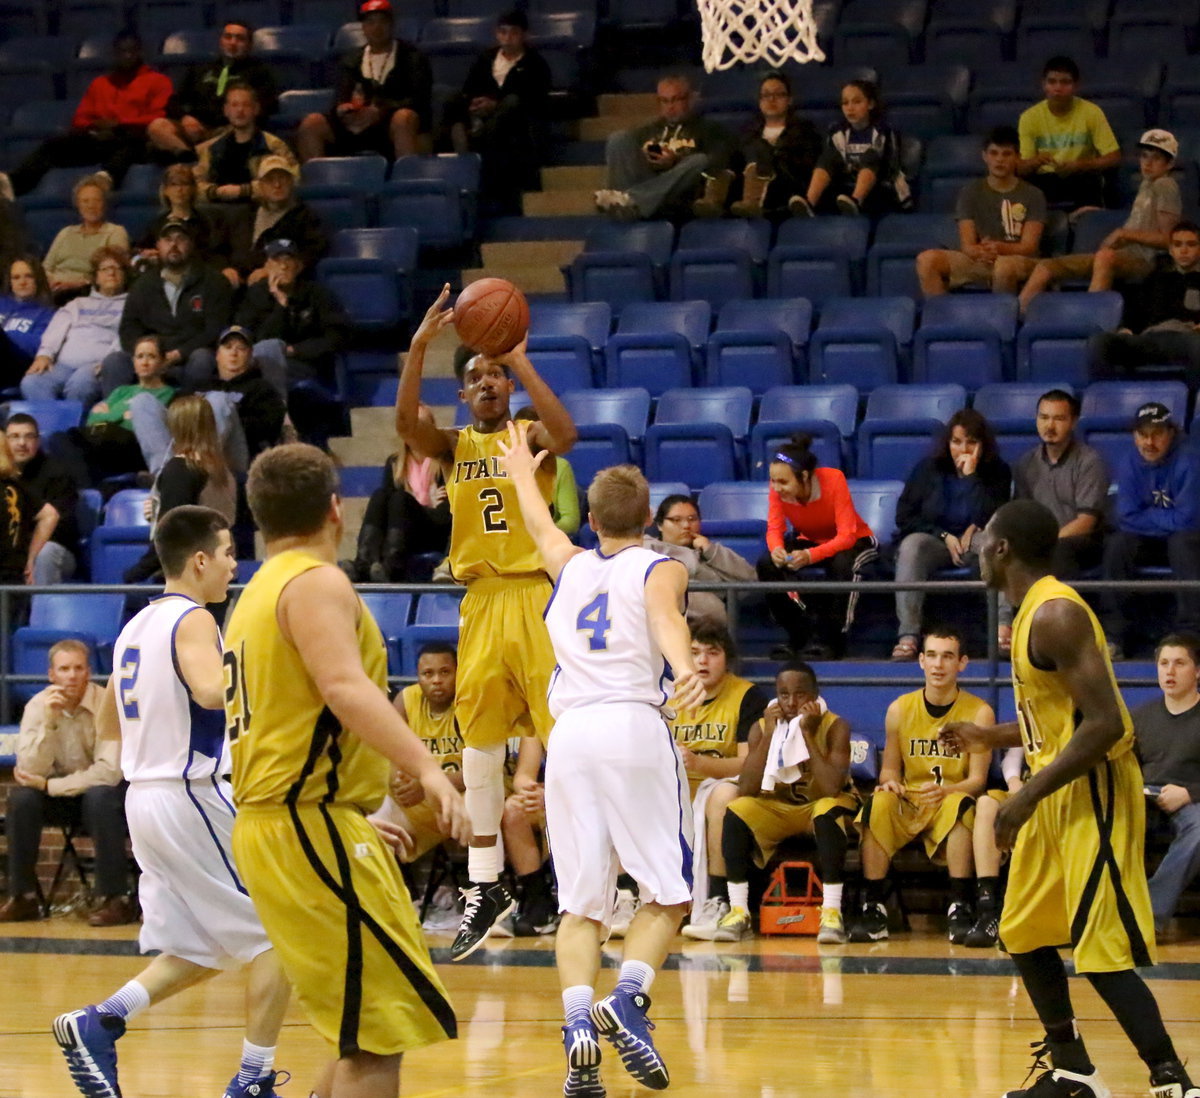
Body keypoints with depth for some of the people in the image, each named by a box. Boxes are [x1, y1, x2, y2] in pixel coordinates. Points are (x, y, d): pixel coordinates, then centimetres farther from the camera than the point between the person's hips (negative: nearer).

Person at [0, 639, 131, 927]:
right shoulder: (38, 706, -9)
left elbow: (109, 772, -26)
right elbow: (31, 772, -18)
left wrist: (49, 785, -23)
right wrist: (49, 722, -30)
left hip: (105, 793, -3)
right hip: (61, 794, 3)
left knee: (99, 796, -36)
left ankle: (116, 899, -28)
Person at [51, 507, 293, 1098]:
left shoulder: (137, 626, 14)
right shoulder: (192, 620, -12)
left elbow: (106, 724, 23)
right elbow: (212, 689, -33)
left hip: (145, 798, 9)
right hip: (194, 798, -9)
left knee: (201, 950, 15)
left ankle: (98, 1023, -2)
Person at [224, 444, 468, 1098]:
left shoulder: (256, 595, 21)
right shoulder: (316, 582, -9)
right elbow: (345, 688, -26)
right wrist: (428, 770, -37)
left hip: (271, 820, 10)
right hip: (312, 824, -10)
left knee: (369, 1035, 15)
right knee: (378, 1035, -12)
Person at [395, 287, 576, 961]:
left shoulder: (530, 436, 2)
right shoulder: (453, 447, 11)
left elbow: (566, 435, -23)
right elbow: (406, 422, -10)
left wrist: (521, 359, -22)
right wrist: (421, 345, -21)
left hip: (536, 595, -4)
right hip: (482, 599, 4)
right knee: (479, 741, 7)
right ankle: (486, 886, 14)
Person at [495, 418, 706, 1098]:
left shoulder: (570, 565, 22)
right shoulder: (661, 569, 10)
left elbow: (541, 527, 45)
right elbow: (665, 616, -14)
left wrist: (523, 472, 65)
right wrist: (684, 670, -33)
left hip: (570, 735, 3)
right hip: (636, 729, -3)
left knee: (582, 902, 4)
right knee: (668, 893, 4)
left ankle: (579, 1023, -17)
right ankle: (628, 1002, -20)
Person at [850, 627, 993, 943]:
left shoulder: (979, 712, -3)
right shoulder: (900, 709, 4)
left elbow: (978, 779, -7)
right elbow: (889, 768, 11)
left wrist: (946, 791, -28)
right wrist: (889, 783, -14)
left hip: (950, 804, -2)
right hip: (908, 805, 2)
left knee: (961, 803, -37)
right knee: (879, 802, -31)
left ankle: (960, 908, -34)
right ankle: (872, 908, -27)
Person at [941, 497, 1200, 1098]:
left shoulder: (1055, 614, -19)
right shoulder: (1032, 612, 11)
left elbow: (1103, 723, -25)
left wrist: (1029, 796, -24)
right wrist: (989, 737, 28)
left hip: (1093, 791, -10)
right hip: (1057, 791, 10)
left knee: (1101, 952, -13)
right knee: (1024, 934, 16)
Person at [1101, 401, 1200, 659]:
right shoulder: (1128, 463, -7)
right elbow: (1127, 517, -12)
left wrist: (1148, 517, -12)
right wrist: (1165, 518, -16)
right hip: (1143, 541, 3)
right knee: (1117, 543, -27)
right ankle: (1112, 636, -28)